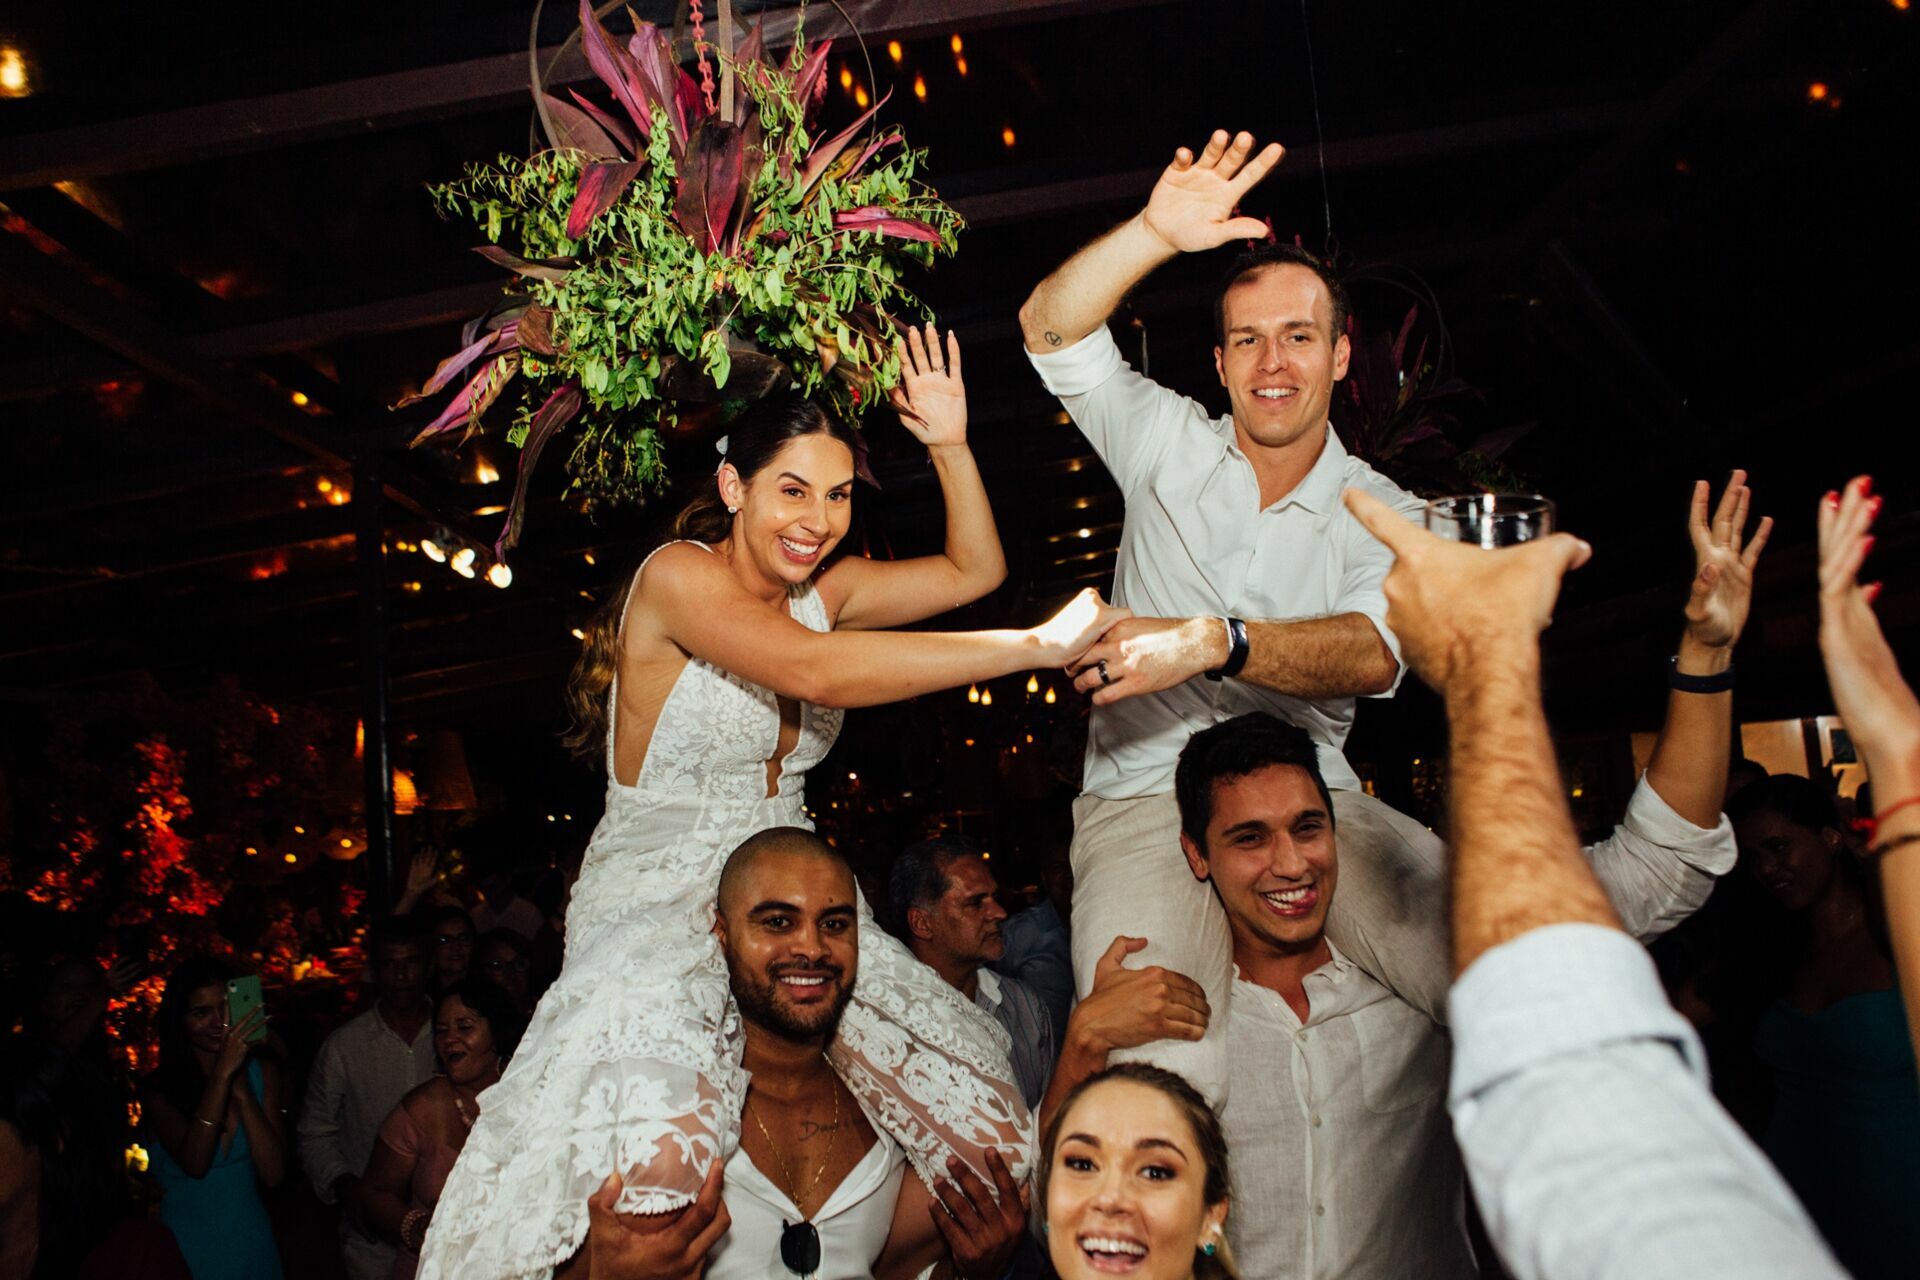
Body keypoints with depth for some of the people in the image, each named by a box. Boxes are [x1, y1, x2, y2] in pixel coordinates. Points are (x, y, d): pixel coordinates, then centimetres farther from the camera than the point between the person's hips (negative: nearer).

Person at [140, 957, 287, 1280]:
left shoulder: (263, 1072, -6)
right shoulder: (159, 1086, -11)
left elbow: (273, 1174, -14)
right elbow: (194, 1163, -25)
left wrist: (240, 1087, -20)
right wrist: (223, 1073, -29)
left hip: (250, 1242, 2)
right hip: (183, 1245, -2)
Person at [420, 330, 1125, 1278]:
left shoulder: (821, 588, 9)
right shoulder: (678, 577, -12)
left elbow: (974, 569, 16)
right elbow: (817, 672, -28)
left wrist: (951, 446, 0)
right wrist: (1039, 646, -27)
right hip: (654, 909, -7)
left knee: (993, 1145, -4)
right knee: (655, 1204, -33)